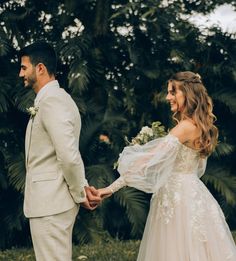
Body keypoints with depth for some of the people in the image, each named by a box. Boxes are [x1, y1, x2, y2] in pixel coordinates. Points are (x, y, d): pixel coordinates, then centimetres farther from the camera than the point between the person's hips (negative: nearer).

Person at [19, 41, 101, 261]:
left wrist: (80, 194, -11)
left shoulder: (52, 101, -17)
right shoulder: (56, 98, 15)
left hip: (50, 203, -10)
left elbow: (69, 156, -24)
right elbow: (68, 154, 18)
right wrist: (83, 187, 8)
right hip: (50, 201, 10)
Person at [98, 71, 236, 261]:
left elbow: (151, 160, -25)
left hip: (179, 198, -9)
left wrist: (112, 188, -27)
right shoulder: (198, 125, 10)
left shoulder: (186, 127, -18)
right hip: (190, 194, 9)